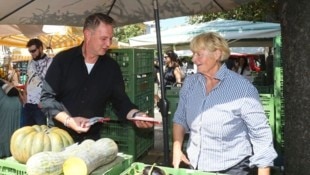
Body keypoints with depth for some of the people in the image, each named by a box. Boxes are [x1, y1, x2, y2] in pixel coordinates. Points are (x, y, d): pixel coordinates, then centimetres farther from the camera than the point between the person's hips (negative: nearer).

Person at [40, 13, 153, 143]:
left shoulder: (111, 67, 0)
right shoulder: (63, 60, -8)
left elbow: (120, 100, 1)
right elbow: (47, 97, -10)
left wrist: (136, 115, -19)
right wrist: (68, 120, -24)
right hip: (60, 136, -2)